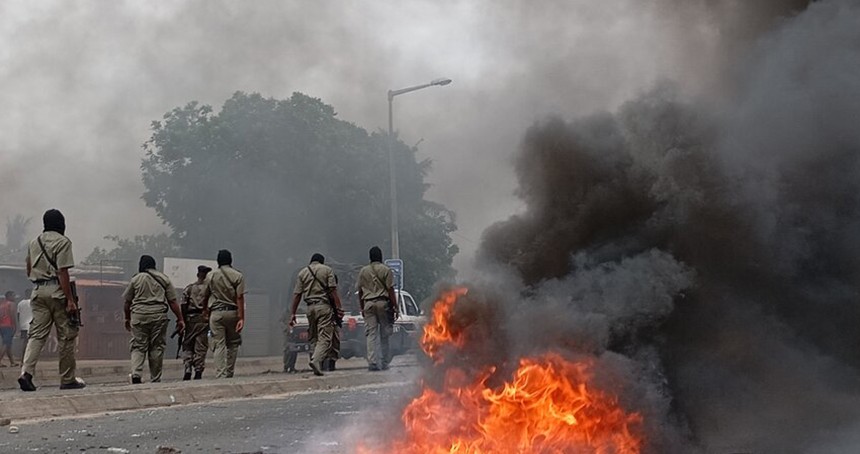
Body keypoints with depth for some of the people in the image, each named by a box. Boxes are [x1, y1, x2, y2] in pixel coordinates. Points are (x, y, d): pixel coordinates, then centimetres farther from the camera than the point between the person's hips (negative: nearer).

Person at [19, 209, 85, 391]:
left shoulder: (34, 242, 15)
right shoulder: (62, 242, -7)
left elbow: (29, 271, 19)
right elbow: (62, 272, -14)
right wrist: (70, 300, -14)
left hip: (38, 292, 6)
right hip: (57, 290, -6)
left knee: (37, 334, 4)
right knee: (66, 336, 2)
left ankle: (26, 372, -15)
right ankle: (67, 379, 6)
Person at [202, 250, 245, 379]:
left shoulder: (211, 276, 4)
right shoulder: (237, 276, -2)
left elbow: (205, 296, 13)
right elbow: (240, 298, -8)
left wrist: (205, 310, 32)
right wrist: (241, 318, -9)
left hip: (216, 313, 1)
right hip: (232, 312, -1)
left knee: (219, 345, 0)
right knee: (233, 343, 12)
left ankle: (220, 375, -9)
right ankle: (229, 374, 11)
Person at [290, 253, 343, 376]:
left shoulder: (302, 272, 13)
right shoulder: (327, 270, 5)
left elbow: (297, 294, 8)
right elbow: (333, 290, -5)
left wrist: (293, 313, 10)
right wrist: (338, 307, -6)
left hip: (310, 307, 4)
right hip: (324, 306, -3)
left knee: (312, 338, 13)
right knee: (324, 337, -7)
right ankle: (316, 360, -27)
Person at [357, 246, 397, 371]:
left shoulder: (363, 271, 9)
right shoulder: (386, 270, -1)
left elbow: (360, 291, 11)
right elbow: (390, 289, -6)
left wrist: (362, 308, 18)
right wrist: (395, 307, -3)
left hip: (368, 303, 3)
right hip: (383, 302, -3)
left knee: (371, 334, 1)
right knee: (384, 334, 5)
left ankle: (373, 363, -6)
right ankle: (384, 362, 8)